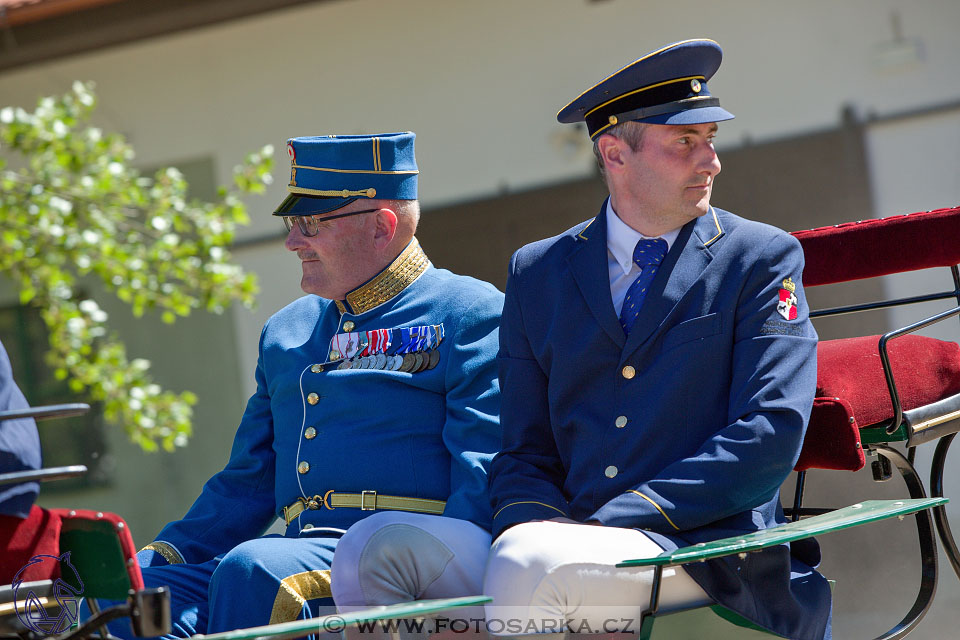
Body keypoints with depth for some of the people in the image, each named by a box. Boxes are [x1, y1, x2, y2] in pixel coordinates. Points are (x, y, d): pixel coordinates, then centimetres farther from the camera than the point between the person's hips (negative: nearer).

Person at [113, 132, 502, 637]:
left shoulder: (471, 316, 4)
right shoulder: (285, 334, 26)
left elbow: (487, 480, -8)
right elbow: (247, 483, 27)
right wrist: (166, 555, 9)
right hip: (304, 561, 6)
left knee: (253, 569, -35)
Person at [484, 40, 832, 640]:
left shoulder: (763, 259, 7)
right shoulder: (537, 274, 17)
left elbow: (771, 435, -5)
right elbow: (525, 453, 15)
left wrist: (615, 520, -15)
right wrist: (533, 523, -10)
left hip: (714, 552, -3)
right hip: (570, 541, 4)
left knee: (529, 563, -34)